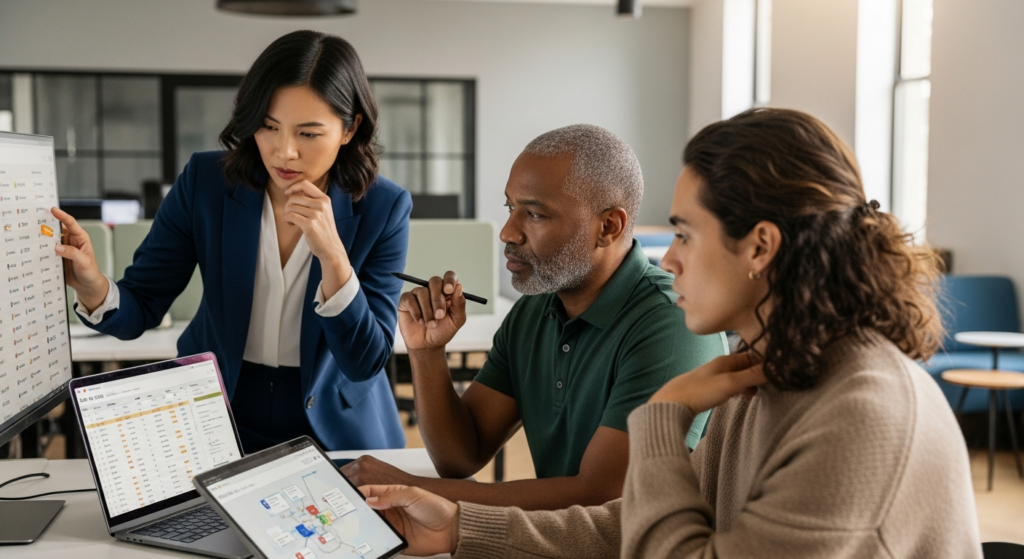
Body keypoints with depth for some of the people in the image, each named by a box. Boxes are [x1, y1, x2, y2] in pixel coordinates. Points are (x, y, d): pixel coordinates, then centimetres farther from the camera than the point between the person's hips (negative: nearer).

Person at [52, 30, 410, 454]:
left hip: (334, 430, -1)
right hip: (213, 417, 1)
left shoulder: (382, 208, -13)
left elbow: (365, 362, -15)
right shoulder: (205, 182, -9)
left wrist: (333, 256, -29)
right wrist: (93, 288, -29)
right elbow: (139, 311, -6)